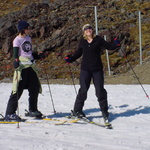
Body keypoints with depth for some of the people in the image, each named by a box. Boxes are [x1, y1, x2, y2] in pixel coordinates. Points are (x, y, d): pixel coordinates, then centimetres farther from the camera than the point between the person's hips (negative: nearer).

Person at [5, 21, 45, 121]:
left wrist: (38, 56, 19)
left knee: (35, 88, 9)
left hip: (31, 66, 7)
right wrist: (16, 62, -30)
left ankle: (33, 110, 25)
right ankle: (10, 113, -5)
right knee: (18, 90, -9)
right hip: (22, 67, -7)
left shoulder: (28, 38, 17)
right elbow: (16, 54, -13)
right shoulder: (17, 40, -5)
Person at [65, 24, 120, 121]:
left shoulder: (98, 39, 0)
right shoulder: (83, 42, 6)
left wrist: (116, 44, -18)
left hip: (97, 69, -1)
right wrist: (70, 59, 6)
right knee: (83, 90, -4)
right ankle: (77, 110, 6)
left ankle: (104, 111, 15)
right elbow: (78, 53, 18)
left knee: (100, 90, 2)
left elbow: (109, 47, 1)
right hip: (85, 69, 1)